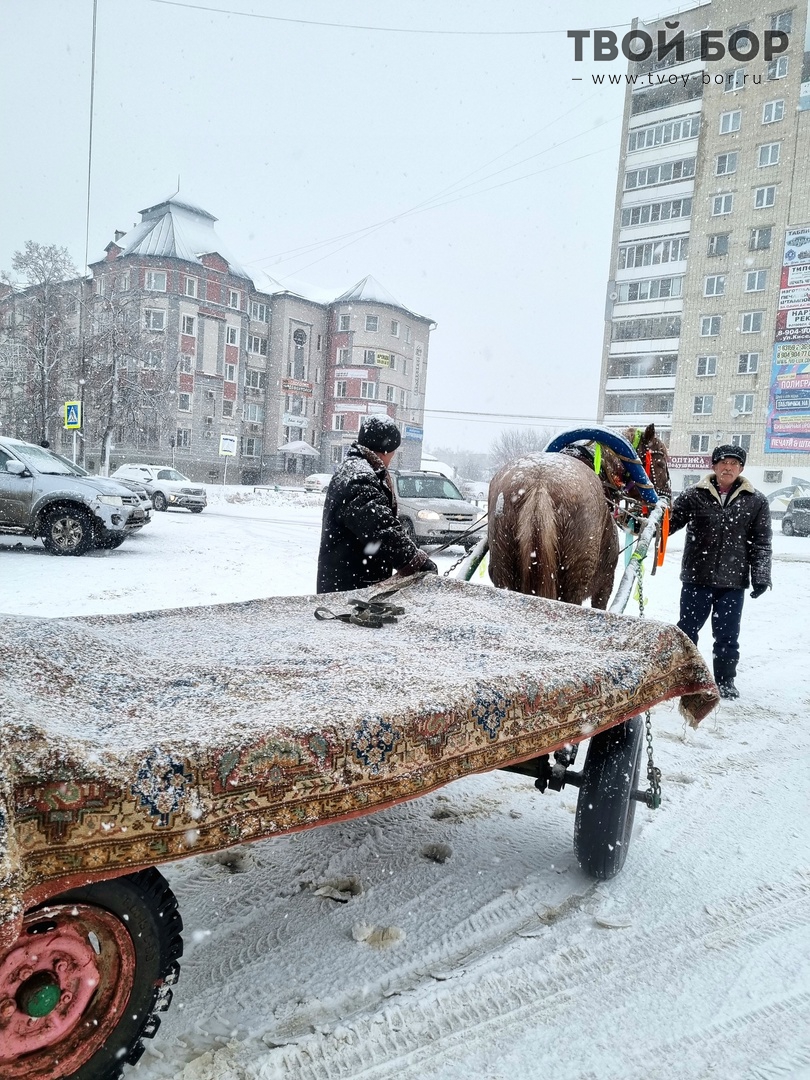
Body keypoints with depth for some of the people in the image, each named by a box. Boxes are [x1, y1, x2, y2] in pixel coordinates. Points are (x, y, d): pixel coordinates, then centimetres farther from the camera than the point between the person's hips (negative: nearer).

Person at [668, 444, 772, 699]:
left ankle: (725, 681, 25)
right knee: (687, 629, 9)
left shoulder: (756, 502, 2)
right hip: (696, 578, 0)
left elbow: (761, 543, 3)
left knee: (727, 635, 9)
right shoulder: (694, 496, -1)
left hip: (733, 582, 0)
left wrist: (760, 577, -2)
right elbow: (670, 522, 1)